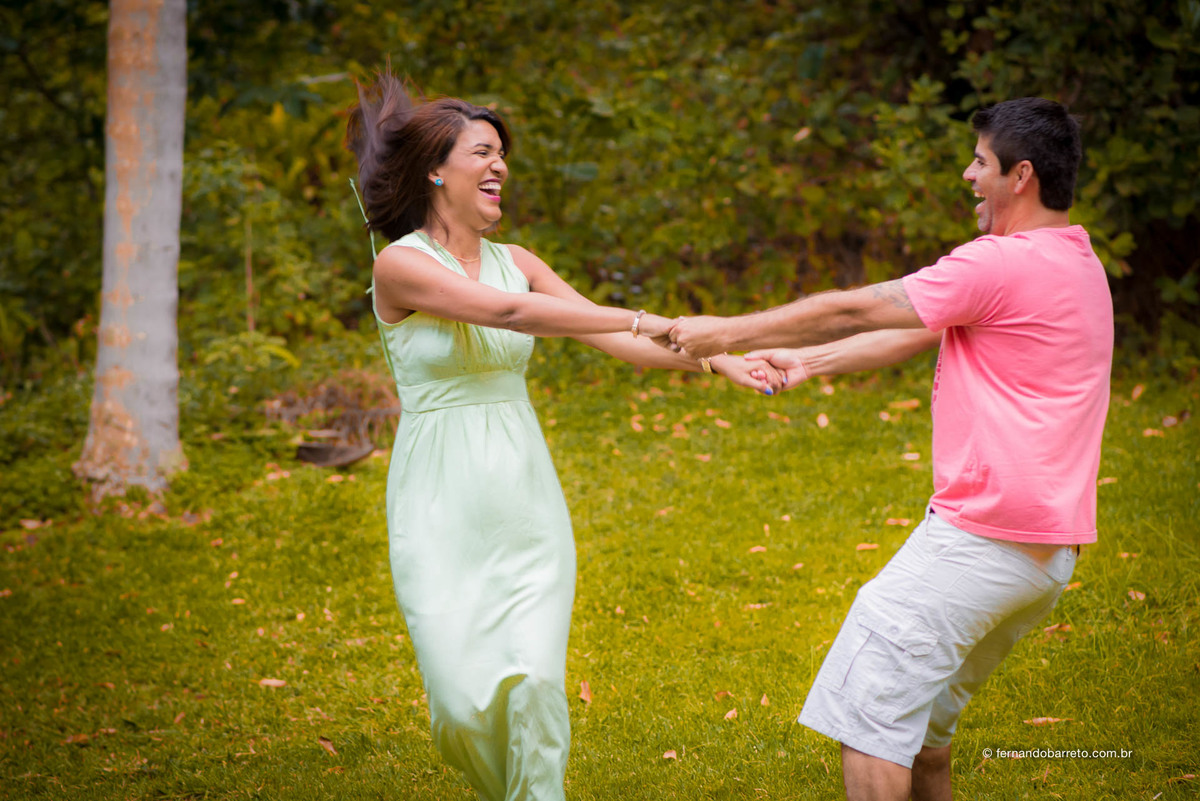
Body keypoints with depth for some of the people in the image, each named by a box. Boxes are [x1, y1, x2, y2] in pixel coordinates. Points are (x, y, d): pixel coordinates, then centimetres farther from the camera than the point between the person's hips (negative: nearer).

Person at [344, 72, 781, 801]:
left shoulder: (516, 261, 9)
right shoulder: (401, 265, -8)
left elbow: (612, 339, 4)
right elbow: (507, 313, -21)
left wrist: (717, 361, -8)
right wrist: (644, 320, -26)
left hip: (526, 503, 4)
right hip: (442, 509, -4)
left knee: (536, 683, -11)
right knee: (465, 705, -7)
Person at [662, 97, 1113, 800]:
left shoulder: (1001, 265, -15)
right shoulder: (1080, 266, 16)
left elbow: (853, 310, -8)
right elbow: (915, 334, 19)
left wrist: (725, 332, 2)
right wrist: (809, 362, 19)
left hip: (981, 542, -10)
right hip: (1052, 553, 10)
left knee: (870, 714, -6)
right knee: (923, 713, 21)